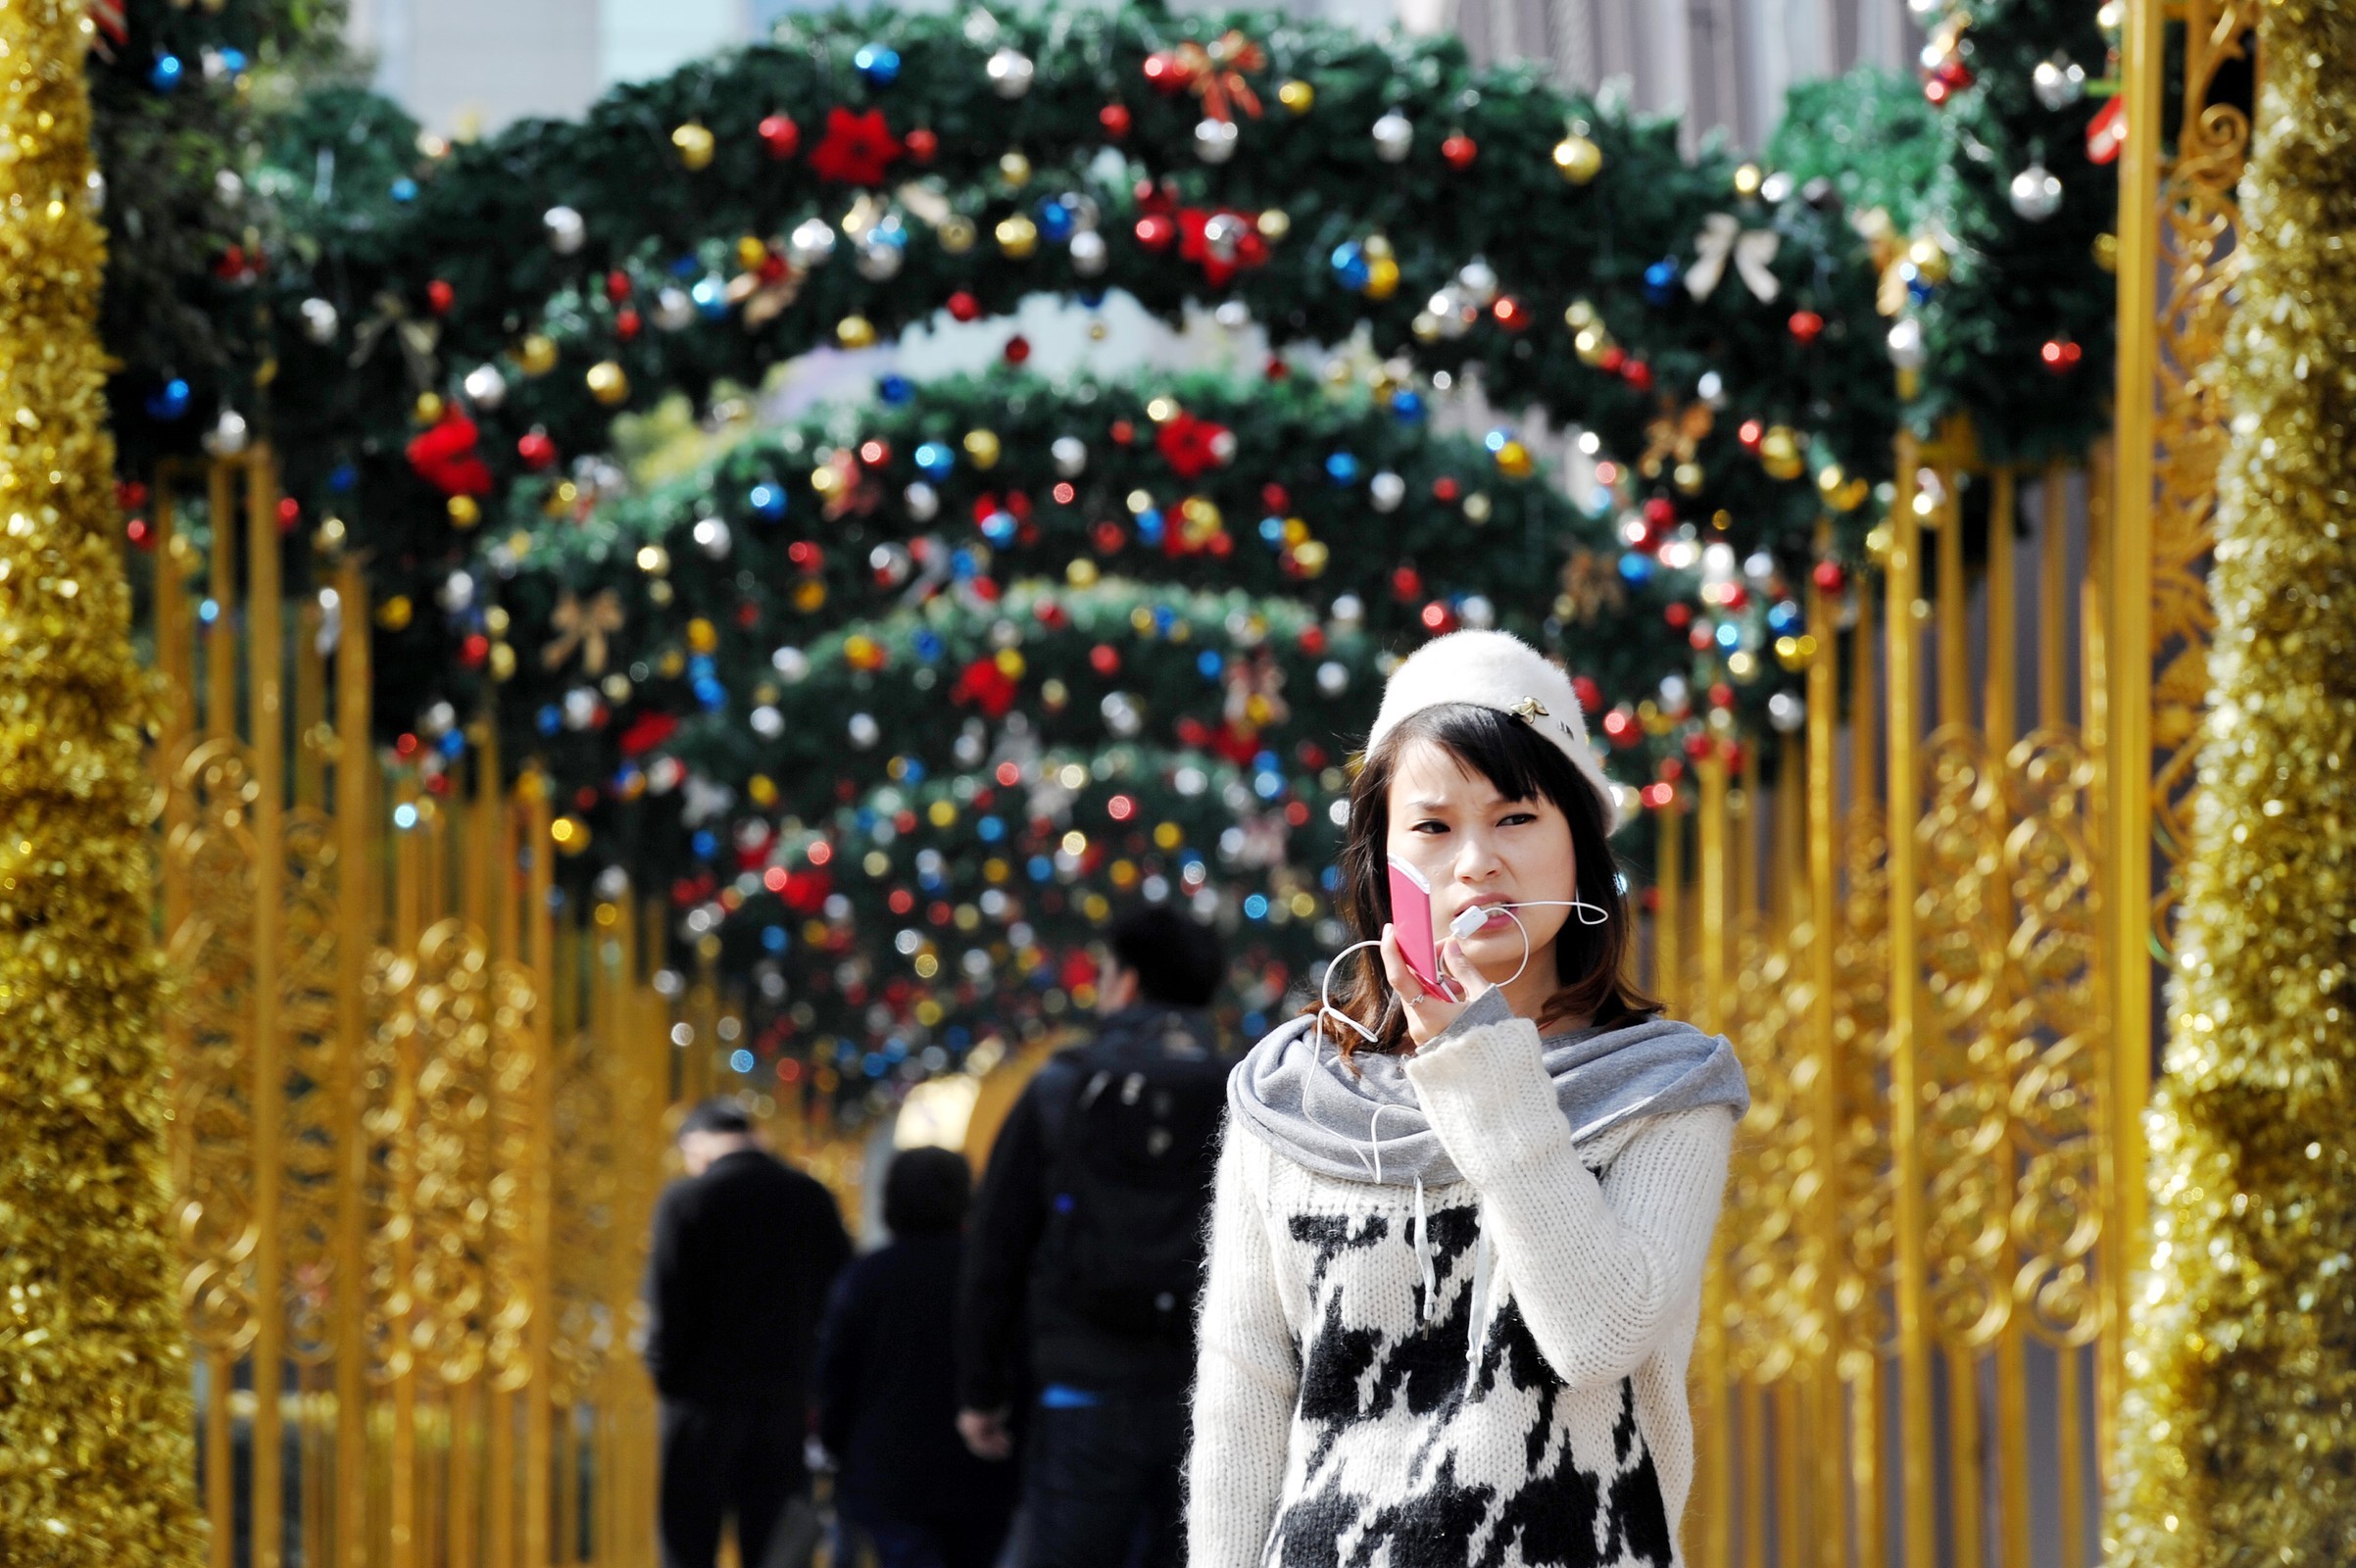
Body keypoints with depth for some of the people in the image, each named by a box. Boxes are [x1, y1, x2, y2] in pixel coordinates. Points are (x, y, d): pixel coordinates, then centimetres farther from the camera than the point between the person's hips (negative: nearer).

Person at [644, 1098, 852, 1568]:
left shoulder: (684, 1200, -8)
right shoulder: (813, 1200, 5)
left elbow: (666, 1300, -11)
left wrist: (665, 1372, 2)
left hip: (705, 1393, -4)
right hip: (787, 1397, 4)